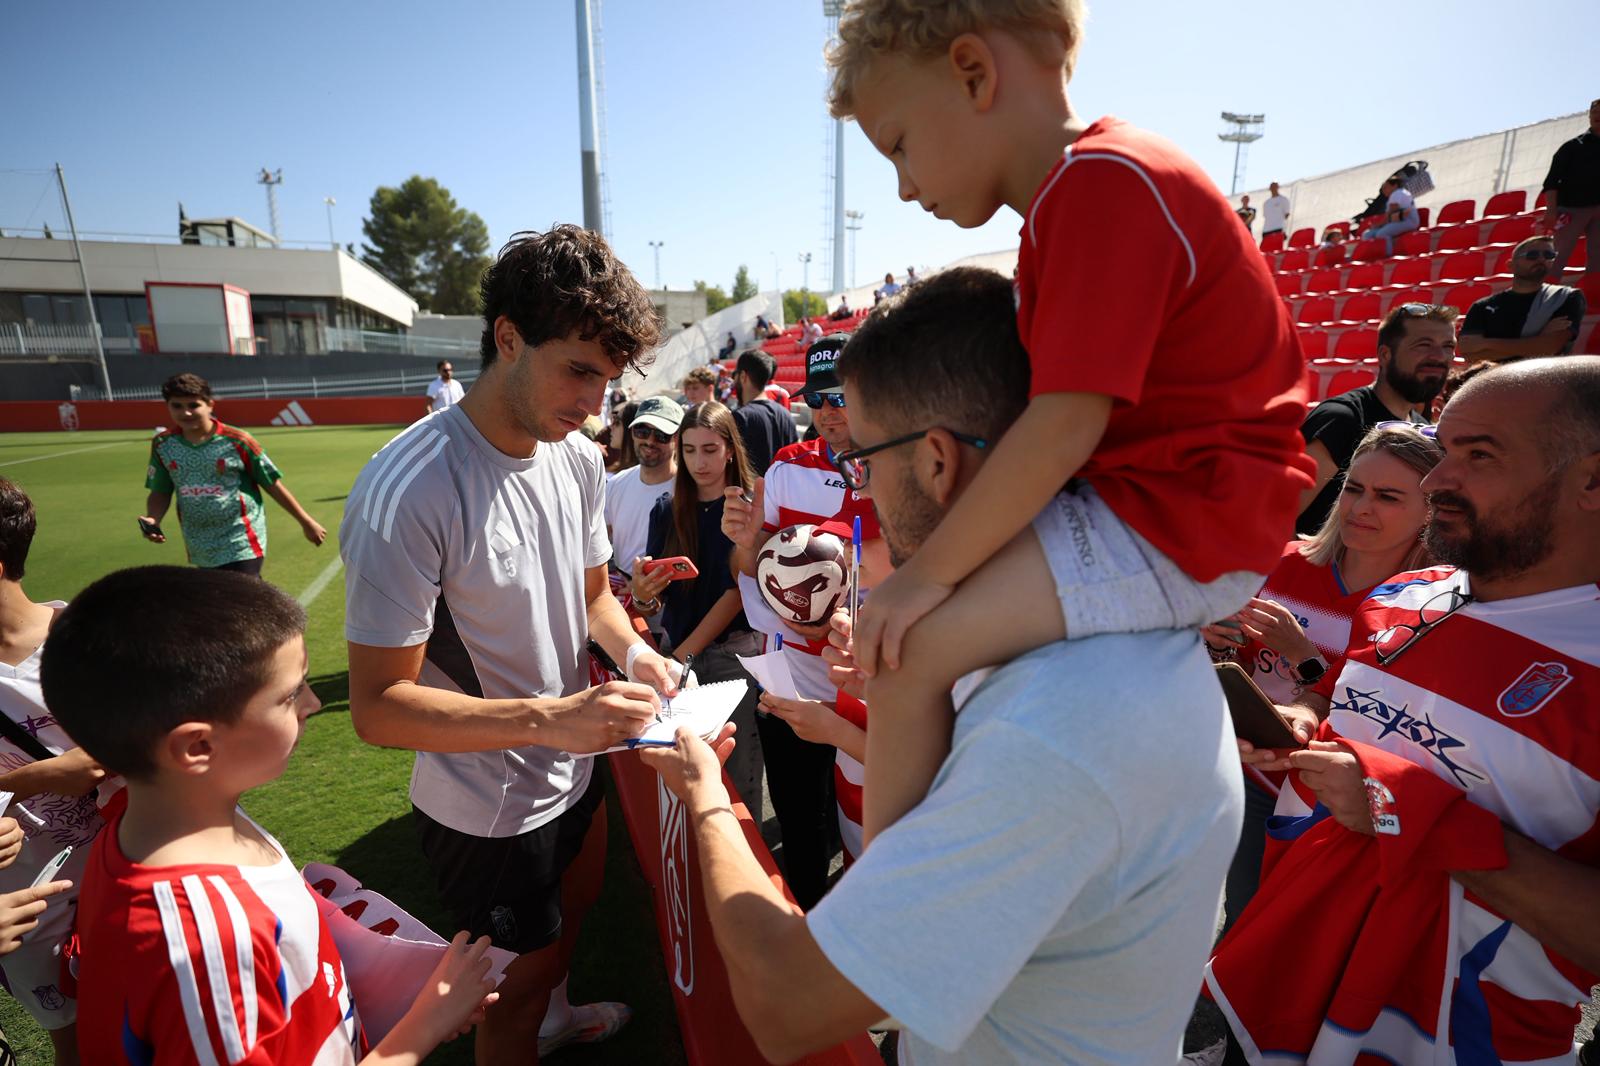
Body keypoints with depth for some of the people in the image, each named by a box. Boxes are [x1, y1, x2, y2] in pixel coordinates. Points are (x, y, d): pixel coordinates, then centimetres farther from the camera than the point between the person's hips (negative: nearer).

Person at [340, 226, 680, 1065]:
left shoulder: (578, 460, -7)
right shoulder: (406, 493, -30)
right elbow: (378, 706, -26)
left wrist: (632, 651, -13)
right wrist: (548, 719, -36)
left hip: (573, 775, 8)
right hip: (486, 814, -7)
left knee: (571, 918, 33)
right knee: (519, 980, 19)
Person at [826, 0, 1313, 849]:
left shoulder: (1101, 184, -18)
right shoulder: (1088, 190, 15)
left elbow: (1063, 428, -26)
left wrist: (927, 572, -19)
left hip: (1184, 525, -11)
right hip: (1157, 501, 11)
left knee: (910, 646, -22)